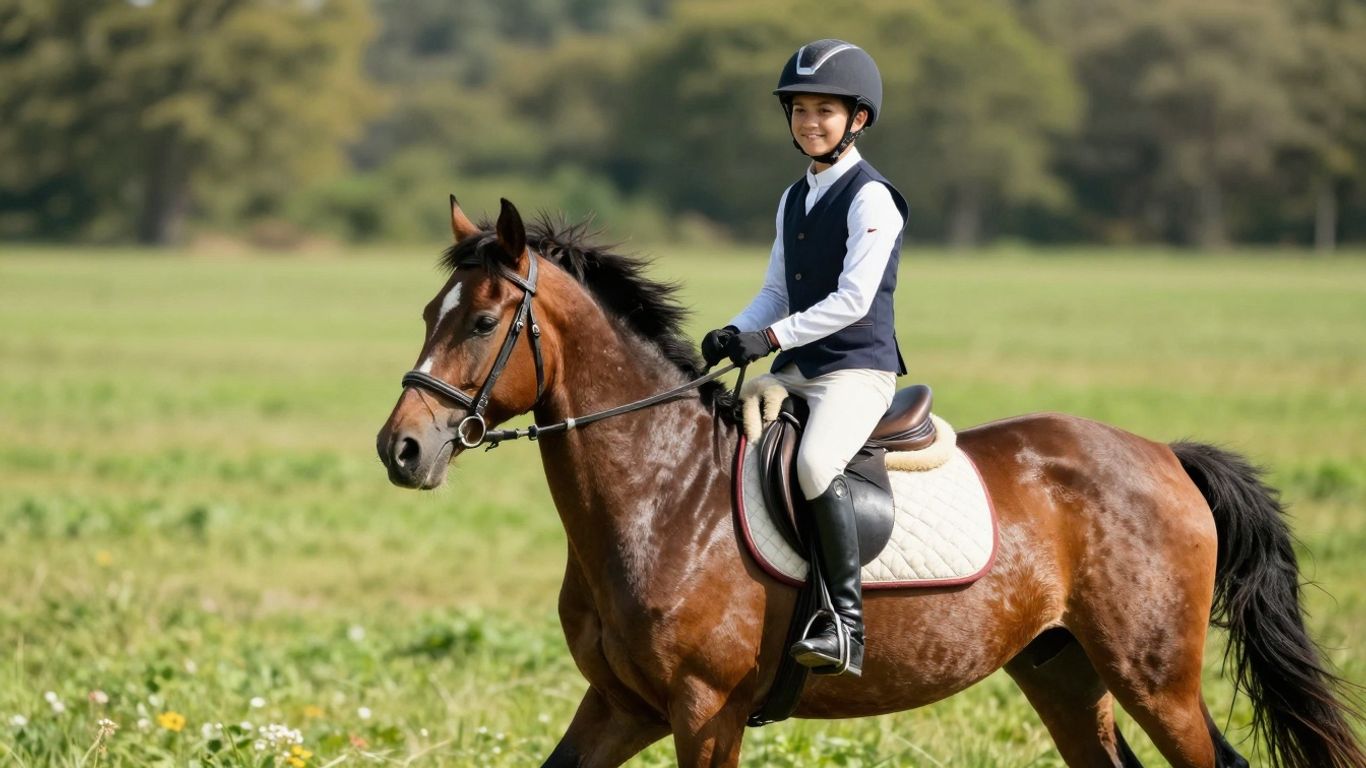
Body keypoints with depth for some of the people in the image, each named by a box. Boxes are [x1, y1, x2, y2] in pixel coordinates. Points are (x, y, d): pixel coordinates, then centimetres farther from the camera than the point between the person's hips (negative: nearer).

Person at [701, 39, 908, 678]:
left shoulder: (871, 199, -10)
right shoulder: (793, 200, 16)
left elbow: (853, 299, -18)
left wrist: (771, 338, -22)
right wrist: (735, 334, -1)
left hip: (857, 368, -9)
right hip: (797, 368, 9)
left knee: (815, 463, -34)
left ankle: (846, 624, -30)